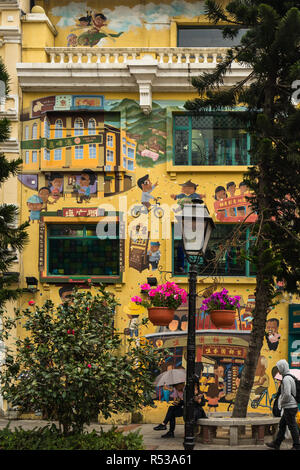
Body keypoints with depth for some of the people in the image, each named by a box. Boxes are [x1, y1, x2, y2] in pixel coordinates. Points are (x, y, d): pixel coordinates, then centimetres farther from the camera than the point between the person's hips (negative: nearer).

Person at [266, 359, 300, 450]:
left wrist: (281, 402, -9)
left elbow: (287, 394, -27)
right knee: (282, 425, 15)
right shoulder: (290, 377, 14)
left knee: (292, 426, -2)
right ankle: (276, 443, 22)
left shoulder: (286, 379, -18)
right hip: (289, 407, 10)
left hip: (289, 407, -10)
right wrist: (282, 402, 16)